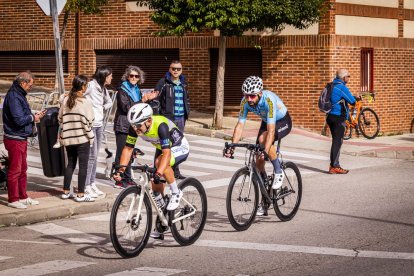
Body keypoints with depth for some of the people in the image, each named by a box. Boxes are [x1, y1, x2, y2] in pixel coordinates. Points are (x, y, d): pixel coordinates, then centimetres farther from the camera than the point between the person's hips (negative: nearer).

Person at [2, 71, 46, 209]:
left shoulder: (19, 95, 12)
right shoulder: (13, 97, -19)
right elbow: (19, 120, -25)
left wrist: (35, 116, 5)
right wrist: (33, 118, -9)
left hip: (22, 139, 10)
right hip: (14, 139, -10)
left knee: (23, 169, 16)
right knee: (15, 170, -3)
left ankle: (23, 197, 25)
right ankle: (13, 200, 4)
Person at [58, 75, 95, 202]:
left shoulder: (66, 100, 2)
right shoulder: (85, 102, -14)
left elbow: (60, 118, 7)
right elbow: (88, 121, -14)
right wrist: (90, 136, -3)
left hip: (68, 138, 6)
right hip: (82, 138, -6)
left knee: (70, 164, 16)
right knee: (83, 166, 1)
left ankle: (66, 191, 20)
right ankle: (80, 194, 2)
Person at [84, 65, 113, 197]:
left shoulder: (103, 88, 14)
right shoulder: (91, 86, -13)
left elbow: (109, 102, 29)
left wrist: (103, 107, 10)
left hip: (99, 124, 8)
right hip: (90, 124, -8)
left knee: (95, 156, 11)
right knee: (91, 155, -9)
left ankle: (92, 183, 17)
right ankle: (86, 186, -6)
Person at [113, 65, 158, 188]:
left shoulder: (137, 90, 16)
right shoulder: (122, 90, -8)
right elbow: (126, 107, -19)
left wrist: (148, 99, 6)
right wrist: (142, 101, -23)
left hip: (132, 126, 8)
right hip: (122, 126, -8)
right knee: (121, 153, -6)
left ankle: (127, 179, 19)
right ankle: (119, 181, -3)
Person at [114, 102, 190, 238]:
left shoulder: (160, 125, -38)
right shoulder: (135, 127, -21)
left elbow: (167, 153, -45)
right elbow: (128, 148, -14)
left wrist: (158, 173, -56)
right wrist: (120, 169, -27)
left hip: (180, 148, -7)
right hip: (161, 148, 7)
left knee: (160, 161, -37)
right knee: (156, 187, 4)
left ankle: (176, 193, -16)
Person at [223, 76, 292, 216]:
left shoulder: (269, 100, -38)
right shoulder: (245, 102, -22)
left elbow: (271, 130, -43)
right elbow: (240, 125, -21)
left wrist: (266, 151, -53)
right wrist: (232, 146, -33)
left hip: (283, 122, -6)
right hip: (266, 122, 6)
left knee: (263, 138, -36)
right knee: (259, 161, -3)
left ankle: (278, 173, -16)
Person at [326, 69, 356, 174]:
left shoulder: (332, 85, 14)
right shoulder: (341, 87, -14)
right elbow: (352, 101, -11)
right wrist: (356, 98, 11)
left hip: (331, 116, 9)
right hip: (338, 118, -9)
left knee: (336, 141, 15)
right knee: (338, 142, -7)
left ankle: (333, 165, 18)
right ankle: (335, 167, -7)